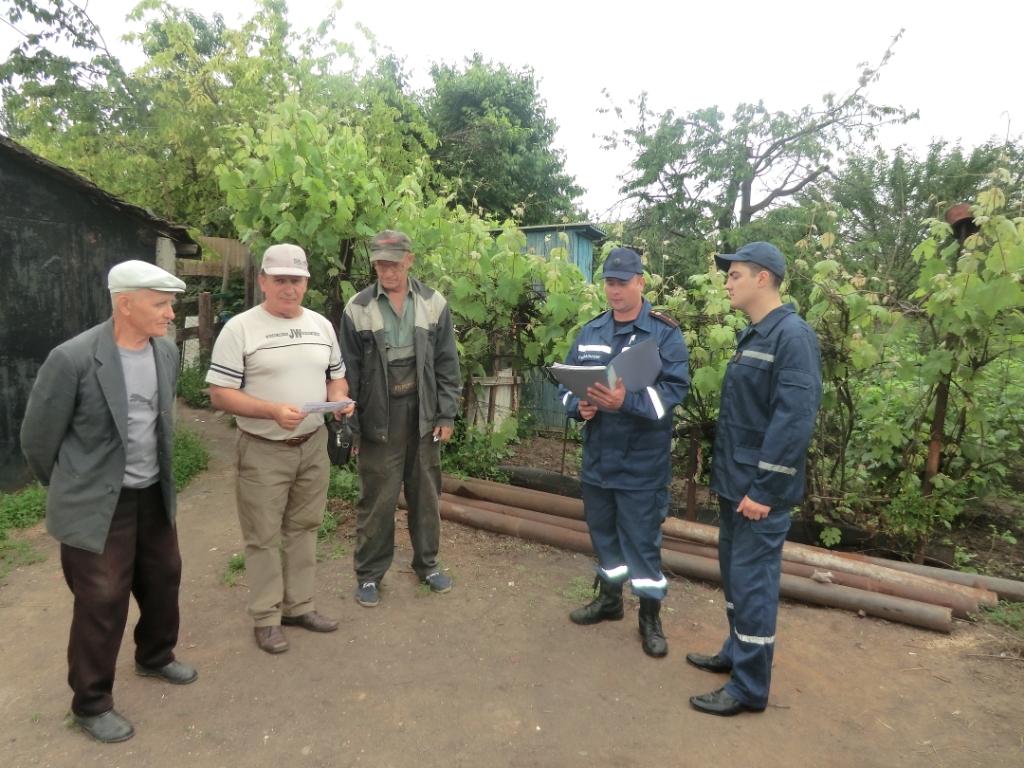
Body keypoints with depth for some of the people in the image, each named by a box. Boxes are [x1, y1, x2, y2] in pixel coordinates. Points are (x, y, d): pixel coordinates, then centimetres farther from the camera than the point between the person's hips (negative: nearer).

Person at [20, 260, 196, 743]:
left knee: (163, 579, 19)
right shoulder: (73, 358, -21)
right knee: (102, 601, 4)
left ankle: (155, 657, 45)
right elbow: (37, 436, -9)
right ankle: (90, 704, 27)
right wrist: (70, 487, 5)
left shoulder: (166, 351, -2)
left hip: (153, 494, 6)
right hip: (98, 503, -6)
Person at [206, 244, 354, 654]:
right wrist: (273, 411, -25)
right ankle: (266, 617, 23)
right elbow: (220, 393, -12)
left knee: (303, 529, 15)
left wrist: (339, 398, -7)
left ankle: (298, 605, 31)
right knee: (264, 538, 6)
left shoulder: (322, 325, 7)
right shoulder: (240, 328, -9)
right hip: (263, 451, -5)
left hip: (314, 446, 5)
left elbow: (337, 376, 15)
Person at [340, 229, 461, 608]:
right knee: (377, 500, 5)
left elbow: (447, 364, 4)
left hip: (423, 417, 2)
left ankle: (427, 563, 32)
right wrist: (349, 426, -1)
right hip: (378, 420, -2)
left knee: (426, 495, 13)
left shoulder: (433, 303, 1)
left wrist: (446, 414, 1)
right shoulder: (358, 309, -3)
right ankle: (369, 574, 23)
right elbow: (349, 373, -1)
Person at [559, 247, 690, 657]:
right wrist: (578, 405, -13)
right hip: (596, 457, 5)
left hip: (642, 461, -5)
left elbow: (675, 387, -18)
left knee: (642, 539, 5)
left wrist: (626, 401, -32)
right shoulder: (590, 331, 8)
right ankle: (608, 598, 40)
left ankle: (650, 615, 24)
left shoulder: (664, 332, -8)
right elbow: (566, 380, 9)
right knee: (602, 531, 19)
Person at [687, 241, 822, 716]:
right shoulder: (751, 336, 13)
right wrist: (728, 476, 16)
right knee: (734, 572, 19)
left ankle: (750, 687, 14)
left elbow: (795, 420, -22)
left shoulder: (792, 336, -16)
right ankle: (735, 653, 35)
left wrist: (764, 489, -21)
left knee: (753, 580, 0)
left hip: (760, 488, -9)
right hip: (734, 481, 9)